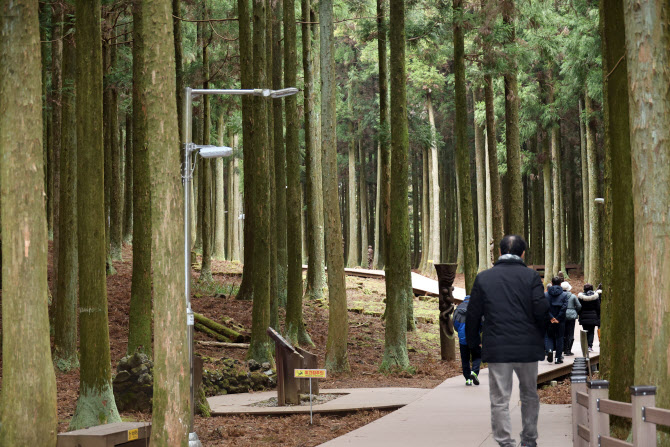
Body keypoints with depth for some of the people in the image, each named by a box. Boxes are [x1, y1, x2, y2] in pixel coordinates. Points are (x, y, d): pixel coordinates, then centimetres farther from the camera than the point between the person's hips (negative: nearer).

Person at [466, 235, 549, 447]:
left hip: (496, 348, 0)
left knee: (499, 400, 2)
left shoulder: (483, 278, 2)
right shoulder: (531, 277, -3)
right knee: (529, 395, 17)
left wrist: (473, 341, 17)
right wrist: (540, 336, 10)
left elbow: (473, 314, 3)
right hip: (527, 347, 0)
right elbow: (541, 310, -8)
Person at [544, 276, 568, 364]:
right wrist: (558, 318, -10)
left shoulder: (546, 294, 0)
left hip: (549, 321, 0)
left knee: (548, 337, 13)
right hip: (560, 321, 0)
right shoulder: (564, 295, -2)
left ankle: (549, 350, -15)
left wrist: (551, 318, -10)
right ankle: (558, 357, 11)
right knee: (559, 338, 9)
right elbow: (564, 307, -11)